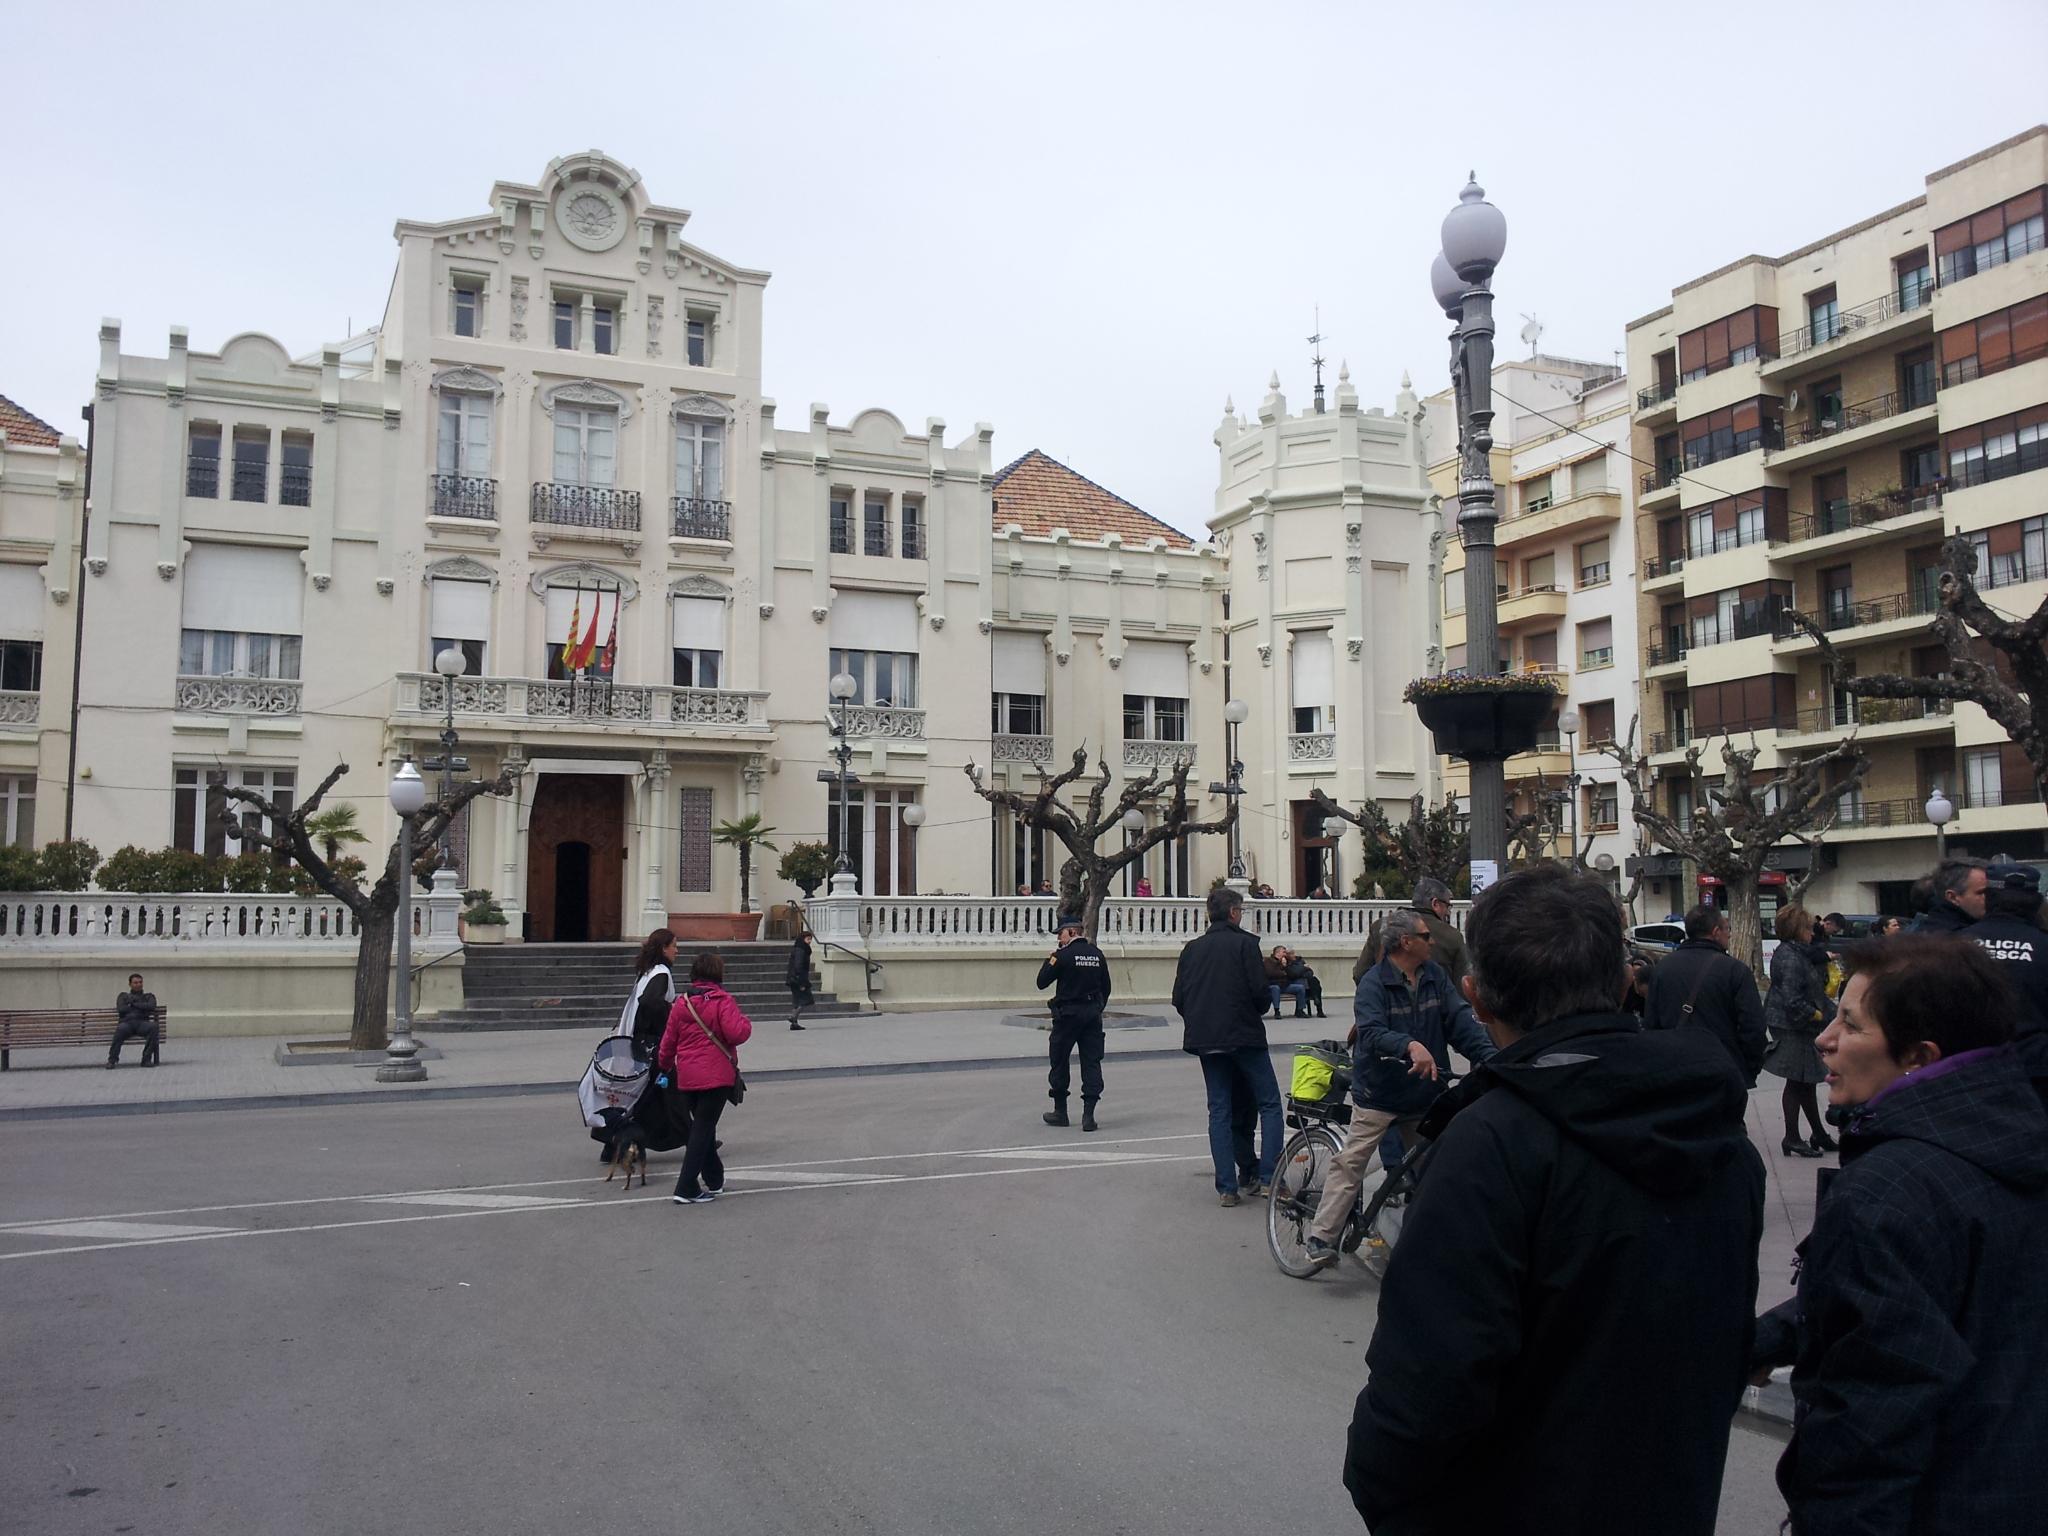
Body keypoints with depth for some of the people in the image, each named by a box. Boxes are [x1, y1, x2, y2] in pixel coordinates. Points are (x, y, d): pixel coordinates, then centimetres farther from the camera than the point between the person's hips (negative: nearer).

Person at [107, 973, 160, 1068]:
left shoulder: (149, 996, 26)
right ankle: (112, 1060, -29)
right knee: (121, 1029, -39)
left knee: (154, 1026, -35)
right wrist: (141, 1007, 7)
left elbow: (151, 1006, 3)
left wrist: (133, 1004, 5)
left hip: (142, 1023, 1)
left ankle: (147, 1059, -29)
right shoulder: (123, 996, 26)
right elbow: (120, 1009, 5)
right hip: (126, 1022, -1)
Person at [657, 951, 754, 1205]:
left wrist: (664, 1066, 26)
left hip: (687, 1077, 5)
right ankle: (687, 1189, -7)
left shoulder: (682, 1003, 4)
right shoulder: (722, 1001, -12)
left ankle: (714, 1179, 31)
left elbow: (668, 1039, 11)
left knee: (700, 1126, 19)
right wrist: (744, 1022, 0)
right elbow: (737, 1033, -22)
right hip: (717, 1076, -5)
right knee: (703, 1129, -2)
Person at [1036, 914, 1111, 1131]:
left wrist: (1049, 960, 4)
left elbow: (1042, 982, -7)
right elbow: (1106, 988, 11)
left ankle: (1060, 1111, 19)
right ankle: (1088, 1114, -4)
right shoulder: (1097, 954, 5)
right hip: (1092, 1014, 4)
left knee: (1059, 1062, 10)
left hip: (1067, 1014, -4)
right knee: (1092, 1062, 3)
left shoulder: (1063, 955, -12)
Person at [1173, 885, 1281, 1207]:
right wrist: (1259, 1011, 9)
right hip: (1244, 1036, -5)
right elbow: (1259, 990, -12)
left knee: (1219, 1110, 8)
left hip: (1205, 1039, 5)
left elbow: (1178, 999, 7)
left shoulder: (1192, 949, 10)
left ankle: (1226, 1187, 5)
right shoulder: (1244, 943, -5)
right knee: (1269, 1103, 5)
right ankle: (1269, 1178, -4)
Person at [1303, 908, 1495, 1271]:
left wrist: (1489, 1056, -19)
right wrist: (1410, 1046, -44)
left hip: (1424, 1095, 6)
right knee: (1350, 1164, -7)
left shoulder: (1436, 976, 5)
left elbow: (1460, 1020, -3)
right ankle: (1322, 1237, -3)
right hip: (1379, 1093, -6)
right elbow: (1370, 1031, -27)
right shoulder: (1374, 982, -13)